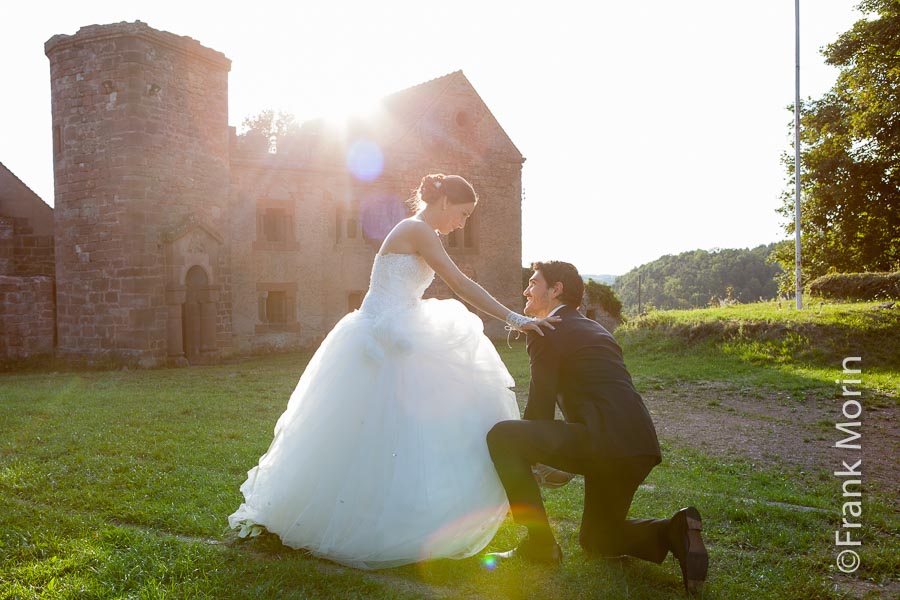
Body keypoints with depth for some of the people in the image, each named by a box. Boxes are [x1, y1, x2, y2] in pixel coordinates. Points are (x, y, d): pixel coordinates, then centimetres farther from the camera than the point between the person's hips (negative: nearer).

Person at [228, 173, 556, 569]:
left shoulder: (413, 232, 18)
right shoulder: (418, 230, -12)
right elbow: (461, 284, -18)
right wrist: (514, 320, -17)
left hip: (391, 341, 10)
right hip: (382, 345, -10)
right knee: (376, 439, -4)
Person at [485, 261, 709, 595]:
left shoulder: (546, 332, -2)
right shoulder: (593, 329, 26)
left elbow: (540, 409, -4)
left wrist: (522, 452, 14)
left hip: (605, 439, -10)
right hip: (641, 445, 10)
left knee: (501, 436, -7)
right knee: (595, 539, 26)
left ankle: (539, 542, -3)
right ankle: (674, 532, 4)